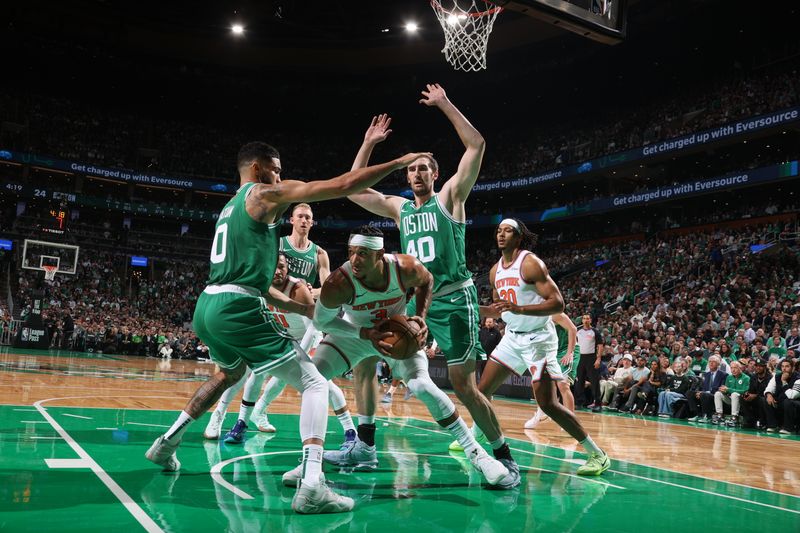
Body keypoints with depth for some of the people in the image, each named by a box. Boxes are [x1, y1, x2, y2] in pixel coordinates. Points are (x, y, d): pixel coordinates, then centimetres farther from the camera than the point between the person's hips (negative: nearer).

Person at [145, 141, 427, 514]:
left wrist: (301, 309, 28)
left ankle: (166, 444, 41)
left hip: (208, 307, 9)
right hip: (238, 310, -9)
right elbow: (344, 185, -7)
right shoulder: (266, 194, 0)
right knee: (315, 384, -4)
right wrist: (400, 162, 2)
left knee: (231, 372, 37)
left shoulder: (230, 208, 25)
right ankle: (311, 487, -18)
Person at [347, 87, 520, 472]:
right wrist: (368, 143, 10)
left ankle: (503, 456, 12)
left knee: (464, 387, -7)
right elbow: (353, 190, 13)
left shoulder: (450, 197, 2)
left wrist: (446, 105, -6)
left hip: (454, 300, -5)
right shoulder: (399, 207, 15)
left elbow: (477, 145, -7)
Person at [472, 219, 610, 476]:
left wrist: (520, 309, -35)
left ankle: (597, 454, -2)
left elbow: (558, 303, -23)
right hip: (512, 336, 7)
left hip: (538, 338, -7)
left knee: (547, 403, -13)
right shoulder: (495, 271, 7)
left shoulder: (531, 264, -16)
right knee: (483, 389, 9)